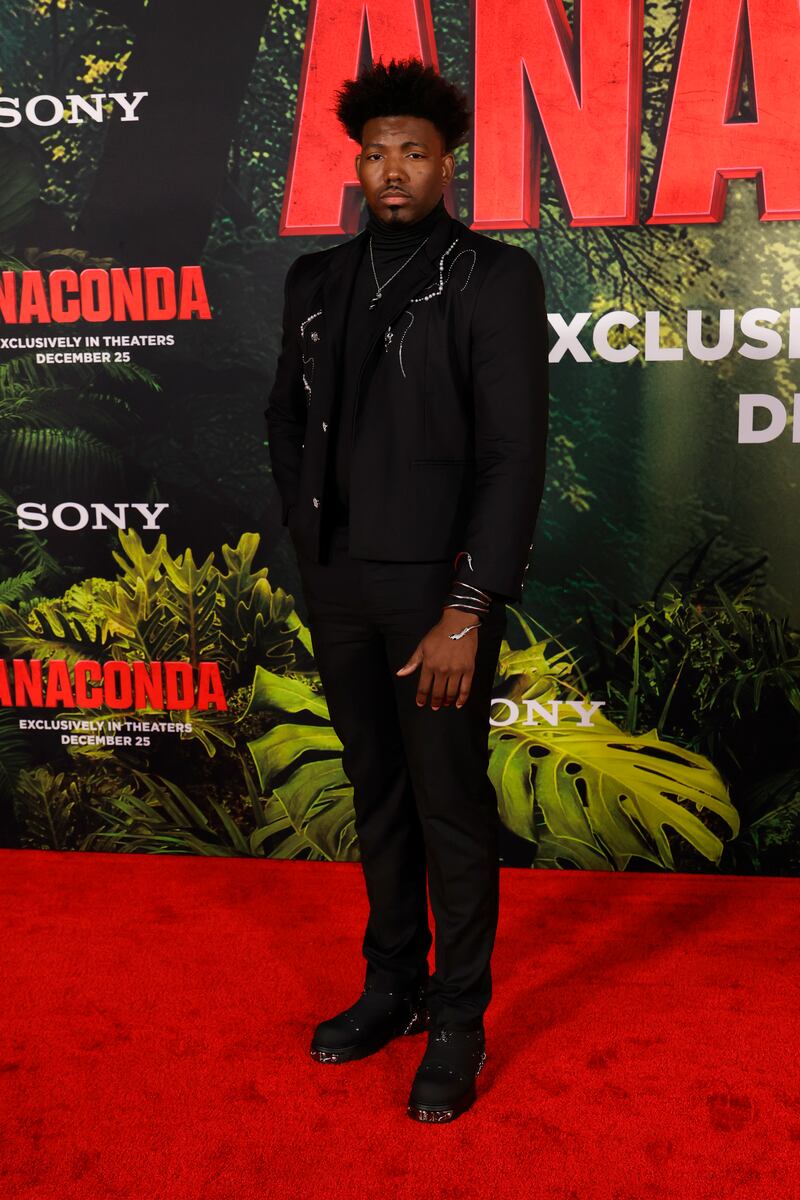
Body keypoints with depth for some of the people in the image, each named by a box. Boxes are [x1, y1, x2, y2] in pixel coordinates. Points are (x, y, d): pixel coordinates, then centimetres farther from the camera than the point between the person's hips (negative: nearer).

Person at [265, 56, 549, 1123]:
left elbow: (515, 454, -12)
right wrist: (313, 536, 8)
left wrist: (466, 612, -17)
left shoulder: (495, 278, -5)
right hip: (338, 586, 5)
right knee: (377, 794, 15)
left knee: (451, 810, 4)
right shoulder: (316, 281, 10)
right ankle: (393, 986, 32)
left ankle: (458, 1023, 21)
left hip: (438, 588, -5)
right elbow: (287, 419, 19)